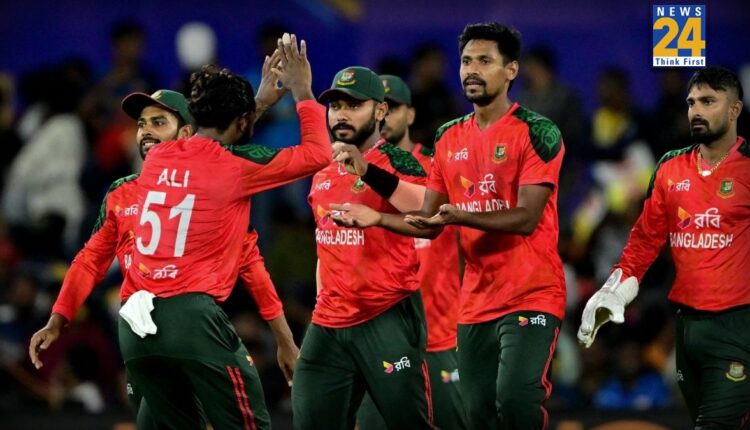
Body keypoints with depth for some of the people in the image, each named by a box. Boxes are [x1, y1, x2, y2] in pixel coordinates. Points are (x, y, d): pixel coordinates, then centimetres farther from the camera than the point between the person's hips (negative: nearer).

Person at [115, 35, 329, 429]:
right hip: (192, 316, -6)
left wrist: (265, 95, 41)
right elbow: (318, 155, 4)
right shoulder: (236, 165, -4)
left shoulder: (157, 157, 13)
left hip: (136, 322, 6)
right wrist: (302, 92, 15)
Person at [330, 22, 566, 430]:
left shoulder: (537, 133, -9)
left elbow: (527, 218, -19)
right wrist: (377, 218, -1)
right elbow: (429, 223, 16)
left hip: (531, 296, -7)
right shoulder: (450, 138, 11)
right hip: (476, 301, 7)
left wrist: (461, 217, -32)